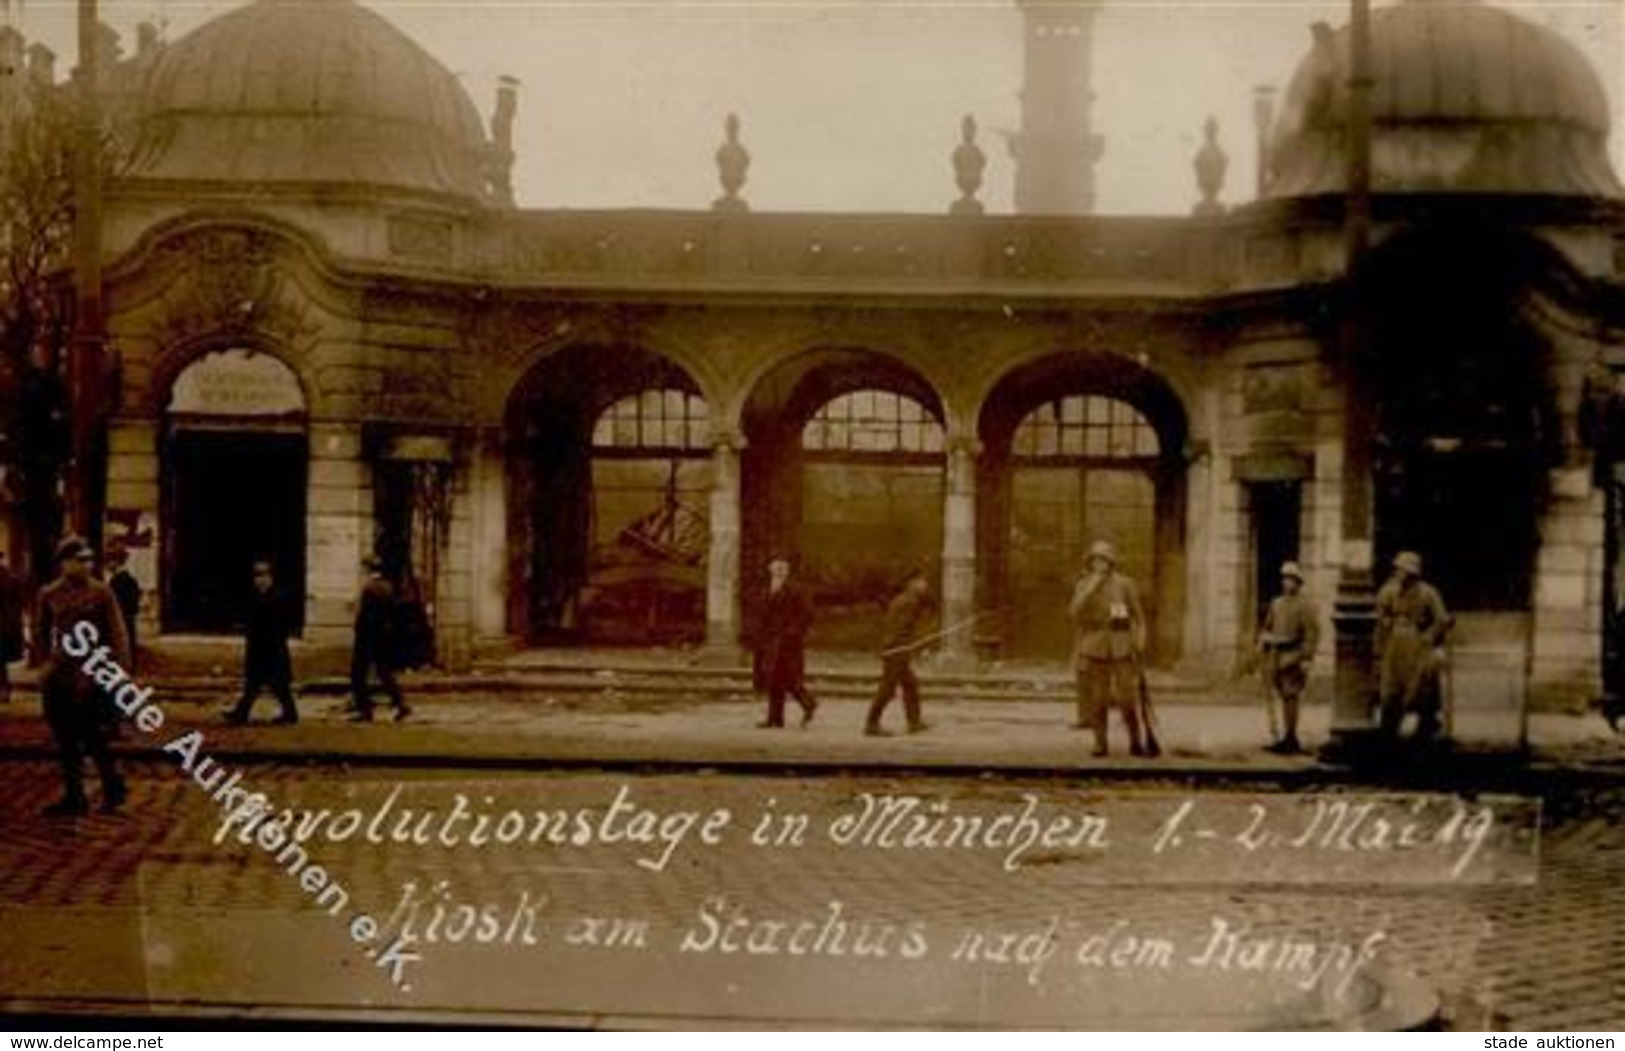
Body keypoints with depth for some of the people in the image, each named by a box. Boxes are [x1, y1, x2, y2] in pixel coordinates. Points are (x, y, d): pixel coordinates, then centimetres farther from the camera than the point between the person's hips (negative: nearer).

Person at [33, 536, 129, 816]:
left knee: (93, 736, -2)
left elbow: (117, 634, -6)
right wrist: (43, 662, 6)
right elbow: (41, 632, 17)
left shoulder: (101, 592, -5)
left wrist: (119, 669, -13)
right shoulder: (49, 595, 5)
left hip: (93, 676, -4)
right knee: (66, 740, 9)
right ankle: (73, 798, 19)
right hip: (59, 676, 4)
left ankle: (113, 788, 15)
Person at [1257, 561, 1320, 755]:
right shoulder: (1276, 604, 16)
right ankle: (1290, 740, 17)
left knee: (1290, 697, -11)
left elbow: (1312, 634, -10)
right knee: (1285, 697, 11)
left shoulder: (1305, 606, -5)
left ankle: (1289, 740, -10)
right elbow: (1266, 628, 20)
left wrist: (1306, 658, -16)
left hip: (1293, 656, -7)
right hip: (1277, 656, 7)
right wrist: (1263, 649, 10)